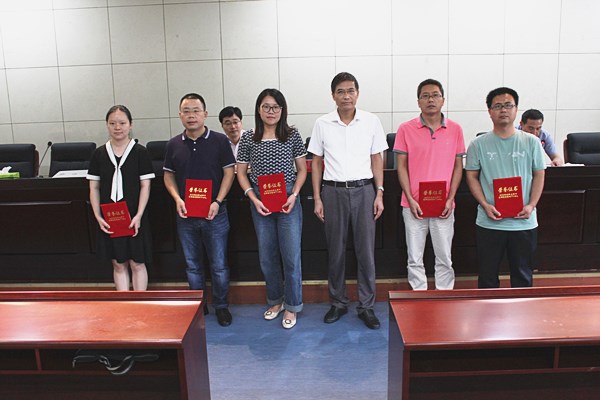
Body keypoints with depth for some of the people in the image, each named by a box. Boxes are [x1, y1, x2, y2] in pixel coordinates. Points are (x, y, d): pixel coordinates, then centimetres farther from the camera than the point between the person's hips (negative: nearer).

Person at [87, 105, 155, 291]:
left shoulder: (140, 152, -5)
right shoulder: (99, 153, 3)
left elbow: (145, 186, -6)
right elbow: (94, 187, 6)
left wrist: (138, 216, -14)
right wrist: (98, 216, -4)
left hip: (134, 218, -2)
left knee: (137, 263, 6)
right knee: (118, 264, 11)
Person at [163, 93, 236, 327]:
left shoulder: (219, 140, -3)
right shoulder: (174, 145, 5)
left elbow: (229, 172, -3)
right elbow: (169, 175, 11)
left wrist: (217, 202, -14)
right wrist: (177, 198, -6)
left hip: (214, 213, -3)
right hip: (185, 215, 3)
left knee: (219, 265, 5)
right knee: (192, 265, 14)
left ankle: (221, 306, 22)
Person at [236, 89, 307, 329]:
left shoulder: (292, 136, 0)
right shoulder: (248, 139, 2)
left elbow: (302, 169, 5)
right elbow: (241, 173, 6)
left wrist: (294, 195, -9)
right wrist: (254, 199, -6)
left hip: (288, 201, -1)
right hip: (260, 203, 2)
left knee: (291, 255, 0)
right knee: (267, 256, 12)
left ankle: (291, 307, 16)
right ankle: (275, 300, 31)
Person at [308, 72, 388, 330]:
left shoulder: (371, 121, 2)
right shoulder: (322, 124, 2)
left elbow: (377, 159, 6)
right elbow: (316, 162, 6)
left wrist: (379, 193, 0)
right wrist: (317, 198, 1)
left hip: (363, 190, 0)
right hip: (333, 191, 1)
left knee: (366, 251, 3)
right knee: (335, 251, 8)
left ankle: (366, 306, 15)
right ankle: (338, 303, 24)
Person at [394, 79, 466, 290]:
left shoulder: (455, 129, 4)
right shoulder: (406, 129, 0)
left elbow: (458, 166, 6)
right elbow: (401, 166, 0)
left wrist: (450, 199, -4)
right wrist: (410, 199, -8)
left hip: (444, 207, 1)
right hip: (414, 206, -1)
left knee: (444, 260, 9)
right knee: (415, 260, 7)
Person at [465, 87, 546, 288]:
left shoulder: (531, 142, 2)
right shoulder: (478, 144, -1)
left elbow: (539, 175, 6)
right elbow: (472, 176, 1)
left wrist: (531, 205, -8)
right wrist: (485, 205, -11)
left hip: (524, 221, 1)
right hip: (489, 222, -1)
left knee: (523, 274, 13)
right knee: (488, 274, 10)